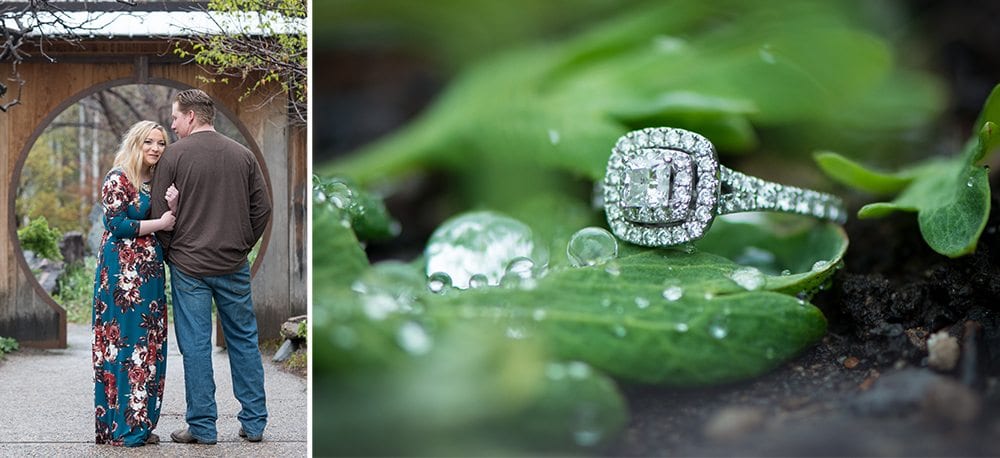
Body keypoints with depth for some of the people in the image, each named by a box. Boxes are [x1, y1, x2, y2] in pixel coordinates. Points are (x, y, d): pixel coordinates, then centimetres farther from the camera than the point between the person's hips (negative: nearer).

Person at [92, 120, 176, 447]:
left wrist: (173, 208, -5)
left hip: (150, 272, 8)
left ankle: (142, 423, 12)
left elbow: (168, 225, 16)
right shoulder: (118, 179, -6)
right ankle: (120, 426, -1)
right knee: (124, 344, -6)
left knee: (149, 347, 6)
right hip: (122, 274, -8)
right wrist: (159, 223, -11)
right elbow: (116, 224, -14)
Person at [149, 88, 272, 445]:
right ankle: (254, 423, 15)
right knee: (244, 341, 11)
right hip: (234, 265, 3)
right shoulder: (243, 155, 4)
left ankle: (202, 427, 6)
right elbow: (262, 208, 5)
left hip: (189, 265, -3)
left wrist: (172, 251, 10)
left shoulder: (175, 155, -6)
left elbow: (159, 212, -4)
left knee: (195, 346, 2)